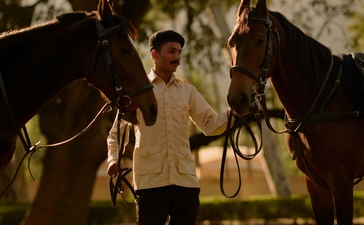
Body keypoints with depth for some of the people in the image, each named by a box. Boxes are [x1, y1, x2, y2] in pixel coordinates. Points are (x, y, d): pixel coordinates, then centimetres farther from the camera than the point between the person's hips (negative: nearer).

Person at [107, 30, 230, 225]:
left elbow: (211, 125, 11)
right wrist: (113, 159, -10)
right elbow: (116, 131, 8)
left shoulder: (187, 90, 15)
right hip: (151, 178, -3)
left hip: (185, 177, 3)